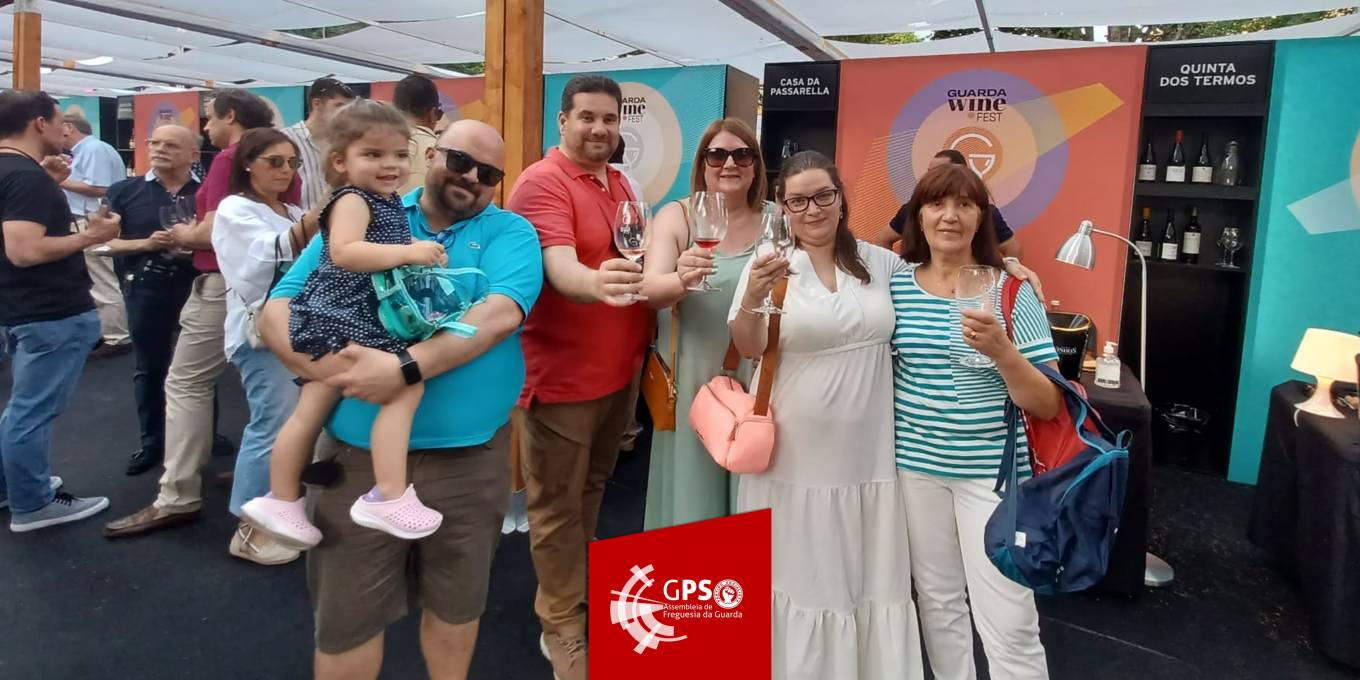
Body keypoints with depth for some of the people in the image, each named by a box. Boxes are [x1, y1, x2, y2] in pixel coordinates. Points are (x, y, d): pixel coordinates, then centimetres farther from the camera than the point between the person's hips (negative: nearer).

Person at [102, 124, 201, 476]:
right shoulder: (124, 191, 3)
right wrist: (145, 243, -16)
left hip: (196, 287, -1)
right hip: (145, 289, 1)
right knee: (149, 367, 10)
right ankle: (151, 441, 22)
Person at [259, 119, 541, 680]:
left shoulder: (508, 232, 0)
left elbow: (500, 314, -19)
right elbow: (277, 312, 1)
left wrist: (405, 368, -29)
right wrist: (331, 372, -18)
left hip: (467, 453, 0)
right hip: (357, 450, 1)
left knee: (456, 603, 18)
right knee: (345, 616, 13)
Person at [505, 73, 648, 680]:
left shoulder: (620, 184, 11)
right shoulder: (542, 183, -15)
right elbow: (560, 267, -30)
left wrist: (644, 344, 13)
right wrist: (596, 283, -50)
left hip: (618, 370, 8)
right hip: (560, 374, -8)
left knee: (591, 490, 21)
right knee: (557, 506, 5)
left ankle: (575, 593, 40)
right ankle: (563, 628, 21)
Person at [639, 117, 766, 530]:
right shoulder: (677, 216, -2)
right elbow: (650, 291, -16)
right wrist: (681, 280, -36)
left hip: (755, 382, 1)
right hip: (691, 383, -1)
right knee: (691, 495, 9)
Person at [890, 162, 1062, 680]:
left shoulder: (1012, 291, -7)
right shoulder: (897, 284, 0)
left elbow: (1048, 406, -9)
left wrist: (1001, 350, -25)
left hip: (993, 471, -2)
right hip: (916, 465, 3)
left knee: (1008, 623, 0)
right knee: (937, 600, 16)